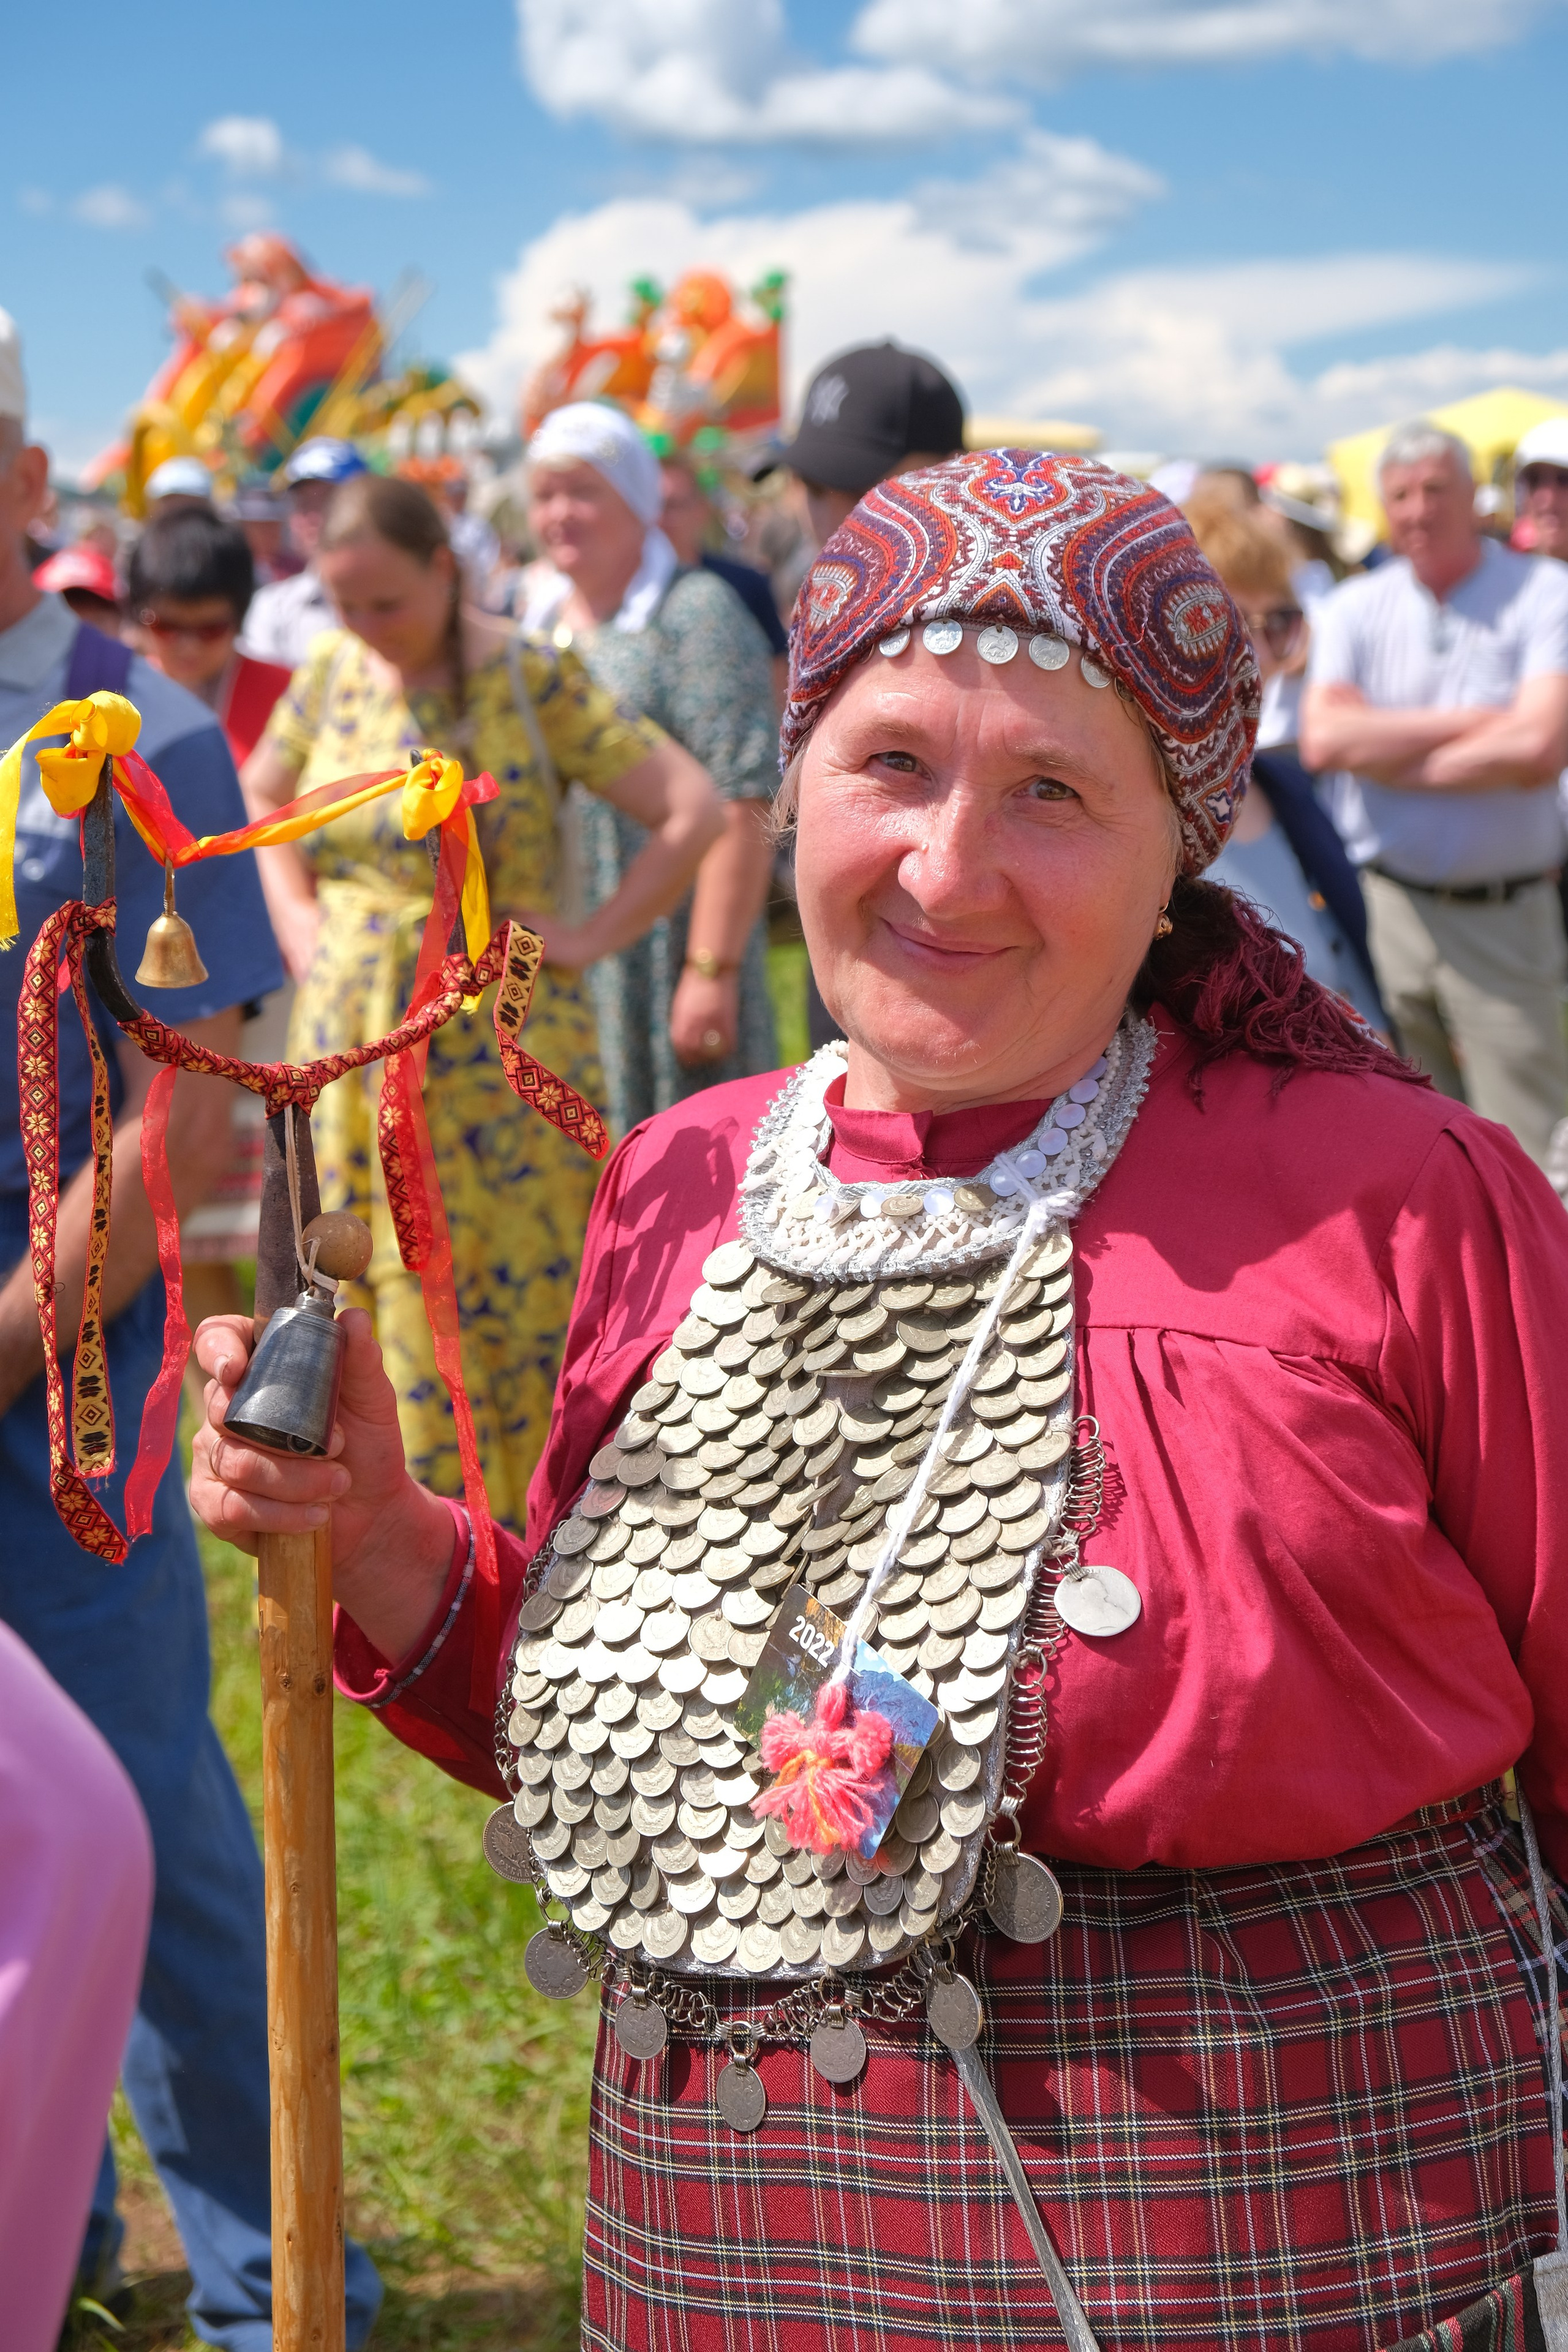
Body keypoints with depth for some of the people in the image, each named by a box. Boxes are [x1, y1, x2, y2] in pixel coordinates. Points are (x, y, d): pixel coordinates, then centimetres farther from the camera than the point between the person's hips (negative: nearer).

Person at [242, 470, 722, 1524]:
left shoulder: (536, 681, -9)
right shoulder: (329, 679, 5)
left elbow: (694, 811, -11)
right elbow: (259, 800, 24)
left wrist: (593, 936, -10)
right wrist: (300, 921, 11)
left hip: (501, 1043, -4)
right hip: (351, 1036, 4)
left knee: (521, 1283, 0)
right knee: (378, 1287, 7)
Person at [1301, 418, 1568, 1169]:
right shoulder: (1354, 608, 7)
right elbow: (1324, 738, -9)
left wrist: (1384, 754, -9)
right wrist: (1473, 722, -12)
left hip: (1504, 917, -3)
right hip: (1382, 904, 3)